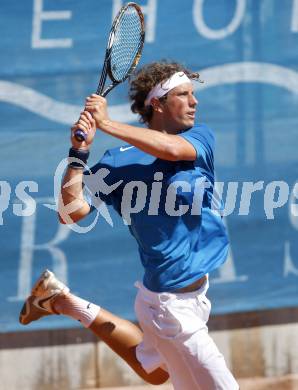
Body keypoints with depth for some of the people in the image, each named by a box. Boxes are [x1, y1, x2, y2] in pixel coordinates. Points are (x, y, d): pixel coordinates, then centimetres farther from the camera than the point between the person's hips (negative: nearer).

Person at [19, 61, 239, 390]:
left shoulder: (201, 139, -2)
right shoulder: (118, 162, -12)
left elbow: (171, 149, -25)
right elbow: (71, 213, -19)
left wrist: (106, 124, -23)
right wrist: (79, 152, -27)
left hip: (194, 292, 6)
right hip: (172, 304, -6)